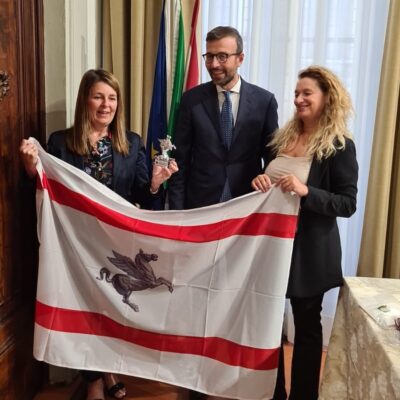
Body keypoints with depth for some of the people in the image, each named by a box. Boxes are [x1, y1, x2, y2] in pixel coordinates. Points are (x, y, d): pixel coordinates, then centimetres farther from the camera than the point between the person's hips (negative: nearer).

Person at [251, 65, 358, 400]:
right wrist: (259, 181, -9)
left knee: (306, 323, 11)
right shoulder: (282, 137, 6)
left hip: (309, 249, -5)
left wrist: (306, 191, -28)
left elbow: (348, 204, -14)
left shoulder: (340, 146, -11)